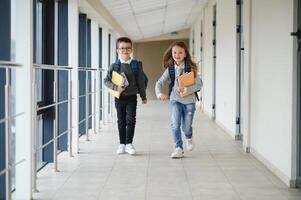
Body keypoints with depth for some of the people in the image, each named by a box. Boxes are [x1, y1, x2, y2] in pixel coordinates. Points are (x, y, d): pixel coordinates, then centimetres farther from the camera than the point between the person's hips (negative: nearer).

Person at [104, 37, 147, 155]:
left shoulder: (136, 65, -1)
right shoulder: (114, 66, -1)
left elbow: (141, 82, 4)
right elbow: (106, 80, -2)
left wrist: (143, 96, 8)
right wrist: (115, 87, -19)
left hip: (131, 97, -1)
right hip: (119, 97, 1)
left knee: (131, 120, -6)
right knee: (121, 121, 9)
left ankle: (129, 143, 3)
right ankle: (122, 144, 17)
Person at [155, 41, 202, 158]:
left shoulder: (191, 68, -7)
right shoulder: (170, 69, 0)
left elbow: (199, 84, -10)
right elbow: (159, 82, 1)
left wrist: (186, 89, -23)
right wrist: (159, 93, -18)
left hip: (189, 101, -1)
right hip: (175, 100, 1)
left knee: (186, 127, 6)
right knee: (175, 125, -12)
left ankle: (189, 138, 41)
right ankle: (179, 149, -1)